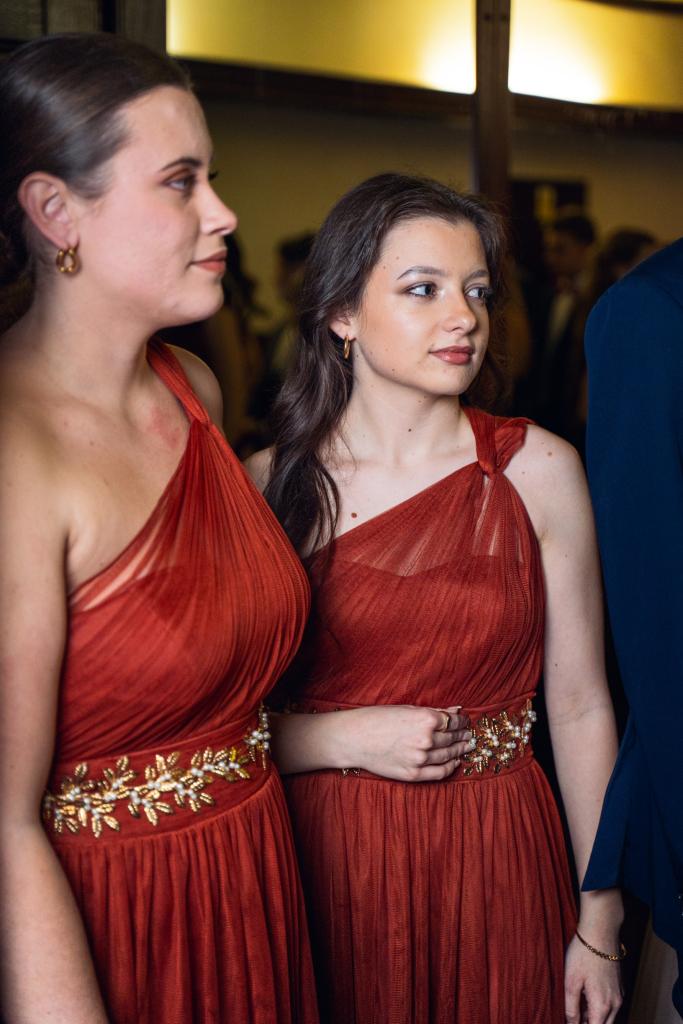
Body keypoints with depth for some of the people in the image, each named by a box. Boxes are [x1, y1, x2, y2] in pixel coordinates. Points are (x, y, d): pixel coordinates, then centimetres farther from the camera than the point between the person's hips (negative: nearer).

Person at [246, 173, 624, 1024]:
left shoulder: (538, 470, -5)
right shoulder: (270, 484, -5)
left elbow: (580, 706, -3)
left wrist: (599, 925, -2)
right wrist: (345, 740, -16)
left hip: (496, 859, 0)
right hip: (326, 863, 0)